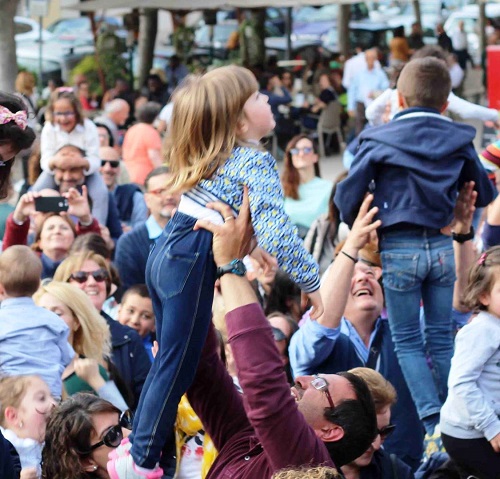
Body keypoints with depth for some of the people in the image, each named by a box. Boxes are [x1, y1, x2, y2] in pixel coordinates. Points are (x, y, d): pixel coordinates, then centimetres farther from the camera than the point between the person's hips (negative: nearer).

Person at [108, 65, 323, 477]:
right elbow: (276, 229, -20)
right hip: (191, 267, -9)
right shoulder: (257, 162, -12)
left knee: (168, 361, 19)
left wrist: (251, 243, 30)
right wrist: (311, 281, -16)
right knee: (176, 370, 0)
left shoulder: (214, 156, 14)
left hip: (165, 255, 9)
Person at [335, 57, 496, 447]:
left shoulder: (379, 141, -5)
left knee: (407, 340, 5)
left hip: (398, 249, -3)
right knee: (442, 336, 12)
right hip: (444, 247, 3)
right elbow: (485, 195, 13)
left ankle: (432, 420, -8)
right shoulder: (459, 141, 3)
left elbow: (348, 198, -5)